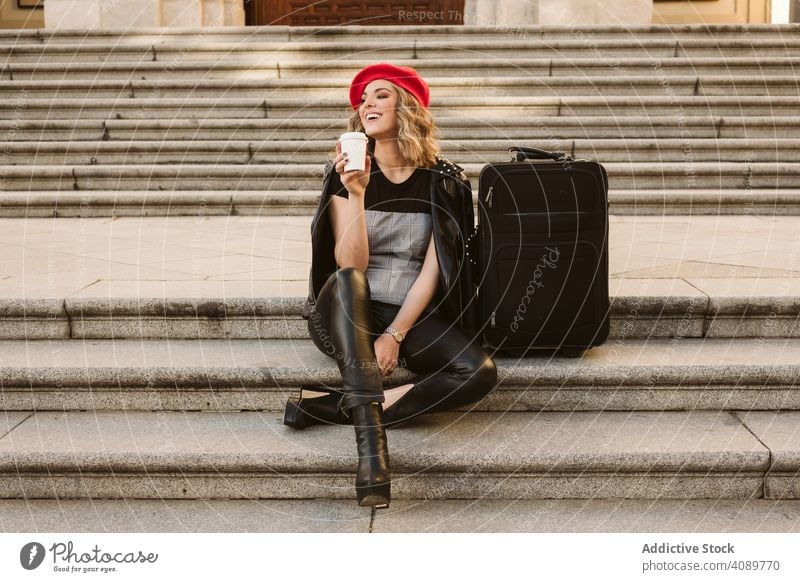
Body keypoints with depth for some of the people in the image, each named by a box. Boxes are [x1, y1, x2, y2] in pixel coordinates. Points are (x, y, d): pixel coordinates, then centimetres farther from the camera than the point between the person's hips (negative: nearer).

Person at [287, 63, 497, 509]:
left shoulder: (442, 182, 0)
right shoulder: (345, 174, 0)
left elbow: (433, 271, -5)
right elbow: (349, 264, -11)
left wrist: (395, 335, -16)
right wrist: (356, 194, -23)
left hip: (413, 315, 1)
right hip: (350, 315, -1)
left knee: (480, 373, -26)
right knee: (345, 282, -37)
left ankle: (333, 406, -26)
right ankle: (371, 439, -46)